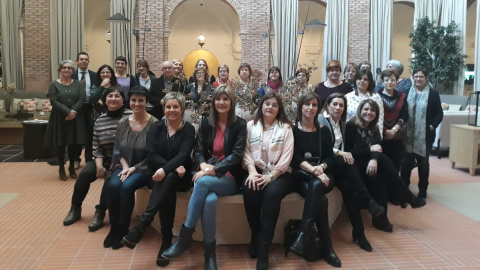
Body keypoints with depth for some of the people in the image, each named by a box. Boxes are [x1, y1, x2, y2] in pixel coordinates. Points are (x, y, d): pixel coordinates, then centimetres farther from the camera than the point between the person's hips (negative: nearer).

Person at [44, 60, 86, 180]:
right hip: (59, 118, -1)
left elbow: (82, 100, -3)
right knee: (60, 144, 3)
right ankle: (61, 168, 17)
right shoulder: (54, 84, 3)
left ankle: (72, 167, 20)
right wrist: (67, 111, -19)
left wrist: (73, 111, -18)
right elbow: (53, 101, -9)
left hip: (75, 118, 1)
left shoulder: (78, 84, 8)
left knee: (74, 143, 3)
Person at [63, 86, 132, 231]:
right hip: (106, 160, 5)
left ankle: (100, 213, -7)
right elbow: (97, 147, 5)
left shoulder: (131, 116, -13)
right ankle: (75, 209, 9)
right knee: (85, 174, -12)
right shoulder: (100, 120, 5)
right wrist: (99, 165, -10)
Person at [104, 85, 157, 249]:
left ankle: (123, 229, -10)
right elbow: (117, 149, 8)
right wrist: (125, 166, -8)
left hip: (143, 168, -4)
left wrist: (134, 168, -15)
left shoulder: (154, 124, -10)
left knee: (127, 186, -30)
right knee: (113, 185, -25)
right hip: (123, 166, 4)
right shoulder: (123, 123, 5)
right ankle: (114, 228, -7)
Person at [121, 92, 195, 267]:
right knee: (167, 190, -34)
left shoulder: (188, 129, -1)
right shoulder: (156, 127, 5)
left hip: (180, 176, -1)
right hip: (159, 175, 2)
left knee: (168, 179, -37)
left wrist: (166, 170, -35)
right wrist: (173, 167, -23)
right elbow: (152, 154, -8)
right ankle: (166, 241, -30)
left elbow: (183, 155, -17)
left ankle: (142, 224, -41)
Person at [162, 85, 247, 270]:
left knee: (203, 182, -35)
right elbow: (198, 150, 7)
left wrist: (214, 169, -22)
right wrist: (203, 165, -18)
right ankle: (210, 252, -22)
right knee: (209, 199, -34)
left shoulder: (240, 125, 2)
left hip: (229, 177, -2)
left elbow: (237, 154, -9)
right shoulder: (206, 123, 12)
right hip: (207, 173, 2)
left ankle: (185, 236, -26)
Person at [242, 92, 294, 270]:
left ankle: (263, 249, -27)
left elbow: (287, 157, -3)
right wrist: (252, 172, -15)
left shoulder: (285, 127, 7)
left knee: (272, 192, -34)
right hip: (256, 172, 2)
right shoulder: (250, 126, 13)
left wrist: (270, 176, -17)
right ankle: (255, 236, -12)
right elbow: (246, 151, 4)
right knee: (250, 189, -32)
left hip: (279, 173, -1)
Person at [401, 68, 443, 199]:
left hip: (425, 134, -1)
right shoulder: (407, 93, 4)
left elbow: (439, 114, 0)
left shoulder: (433, 94, 0)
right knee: (406, 161, 3)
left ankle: (422, 190, 23)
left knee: (423, 161, 11)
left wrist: (432, 126, -13)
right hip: (409, 134, 1)